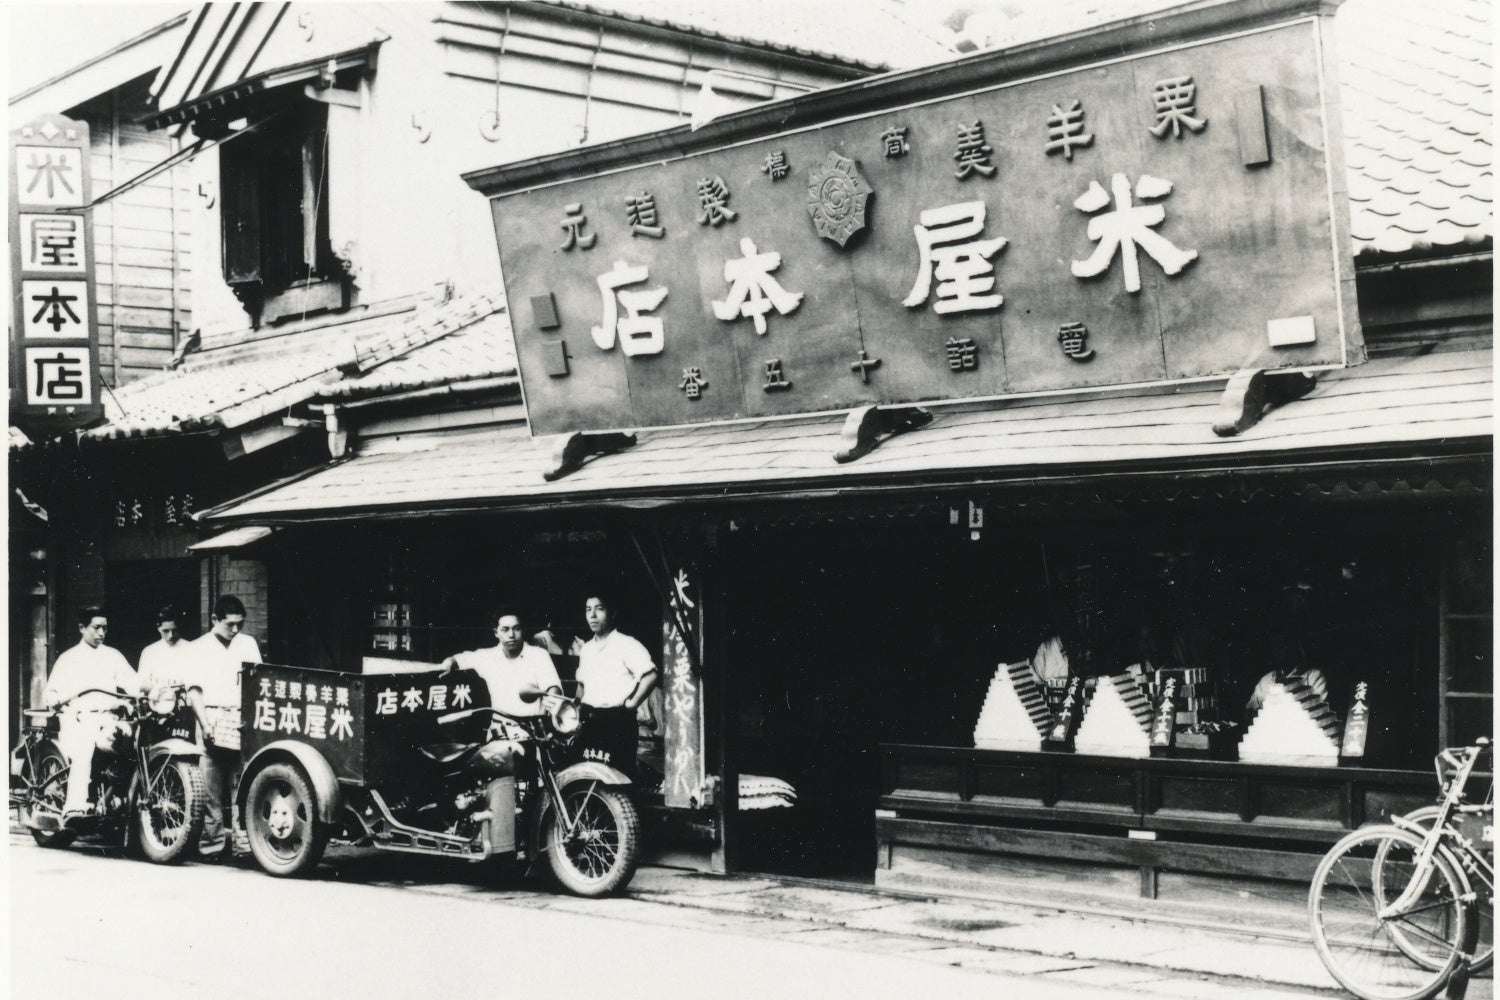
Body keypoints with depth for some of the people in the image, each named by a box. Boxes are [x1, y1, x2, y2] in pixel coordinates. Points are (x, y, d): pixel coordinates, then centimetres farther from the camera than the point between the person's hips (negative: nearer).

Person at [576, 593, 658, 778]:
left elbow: (651, 676, -17)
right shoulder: (587, 649, 16)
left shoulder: (626, 645, -7)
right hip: (591, 721, 7)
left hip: (618, 721, -7)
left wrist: (632, 703, -13)